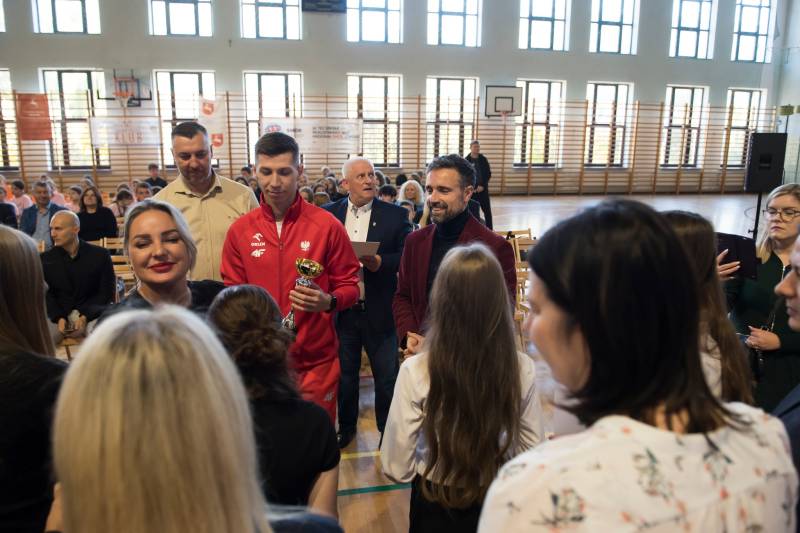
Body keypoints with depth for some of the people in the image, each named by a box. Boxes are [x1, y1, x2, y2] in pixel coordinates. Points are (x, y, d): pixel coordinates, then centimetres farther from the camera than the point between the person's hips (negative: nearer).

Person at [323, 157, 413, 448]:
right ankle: (346, 425, 39)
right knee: (345, 373, 18)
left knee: (387, 376, 9)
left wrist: (379, 262, -21)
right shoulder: (329, 214, 4)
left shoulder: (395, 215, -2)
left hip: (379, 311, -2)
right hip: (341, 309, 2)